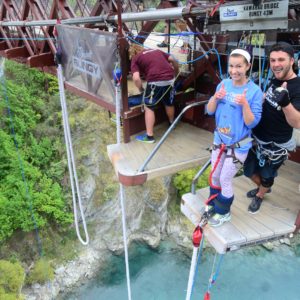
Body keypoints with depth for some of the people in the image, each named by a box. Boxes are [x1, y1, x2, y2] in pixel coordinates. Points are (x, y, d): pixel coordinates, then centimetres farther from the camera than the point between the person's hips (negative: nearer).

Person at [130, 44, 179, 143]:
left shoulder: (135, 59, 9)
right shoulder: (156, 50, 25)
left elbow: (136, 78, -6)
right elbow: (173, 60, 19)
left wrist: (141, 89, 11)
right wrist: (176, 73, 32)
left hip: (156, 82, -6)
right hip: (170, 79, 6)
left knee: (149, 107, 9)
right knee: (169, 103, 27)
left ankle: (149, 136, 11)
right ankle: (172, 124, 50)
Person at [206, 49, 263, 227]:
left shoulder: (254, 91, -16)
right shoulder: (224, 84, -2)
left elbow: (252, 123, -17)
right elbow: (210, 111, 0)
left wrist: (244, 104, -32)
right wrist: (216, 97, -19)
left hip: (238, 146, -5)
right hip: (219, 140, 5)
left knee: (225, 180, 7)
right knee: (214, 176, 18)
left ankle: (223, 212, 31)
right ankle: (213, 204, 42)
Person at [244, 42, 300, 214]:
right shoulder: (275, 80, 1)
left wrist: (285, 102, -48)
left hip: (276, 146, -7)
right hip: (257, 138, 7)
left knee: (266, 177, 15)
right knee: (249, 171, 20)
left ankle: (259, 196, 45)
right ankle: (263, 188, 51)